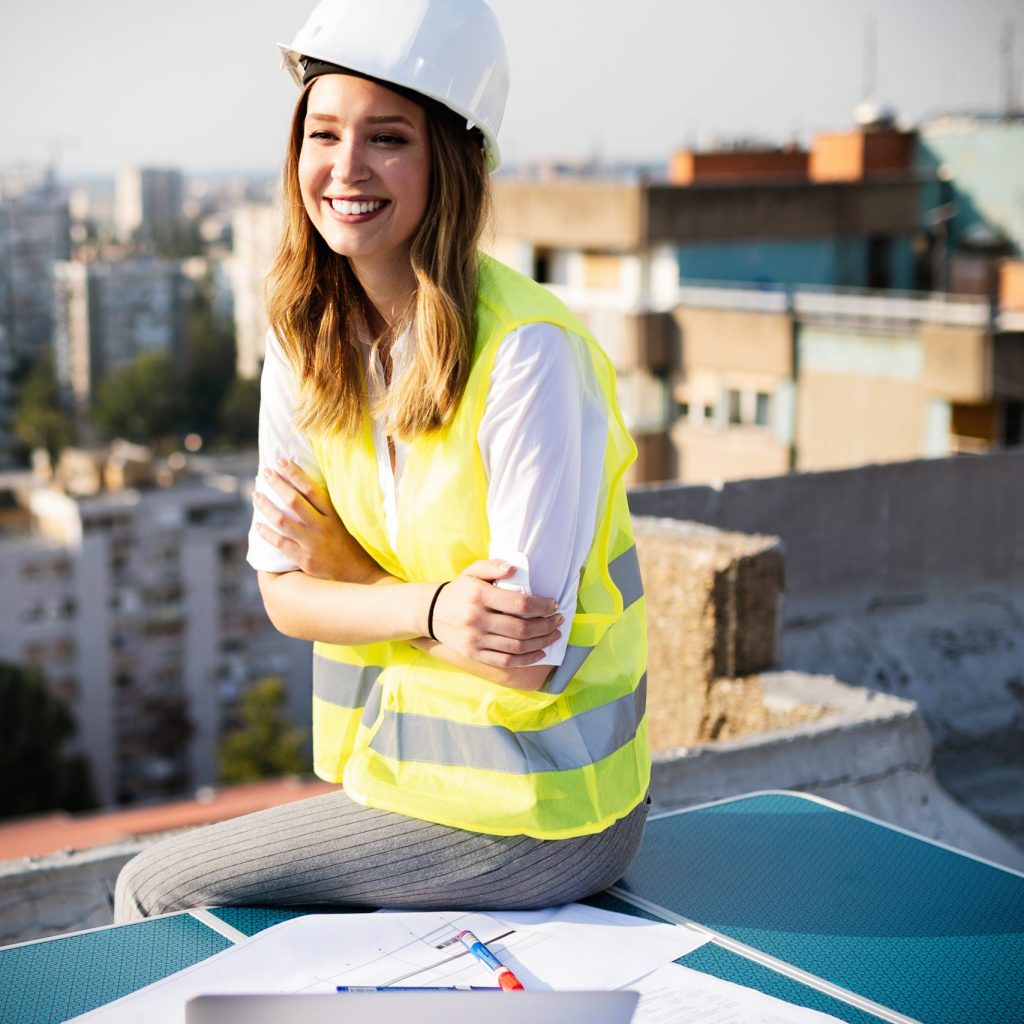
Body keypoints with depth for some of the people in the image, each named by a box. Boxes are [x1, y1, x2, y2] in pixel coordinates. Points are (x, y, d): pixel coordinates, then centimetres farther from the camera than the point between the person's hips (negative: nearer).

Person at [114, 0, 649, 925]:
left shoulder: (529, 353, -23)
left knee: (155, 890, -1)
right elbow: (285, 593, -1)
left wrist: (339, 562, -12)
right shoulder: (305, 337, -2)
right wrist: (427, 607, -20)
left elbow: (531, 659, -22)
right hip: (402, 767, 6)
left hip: (533, 824, -6)